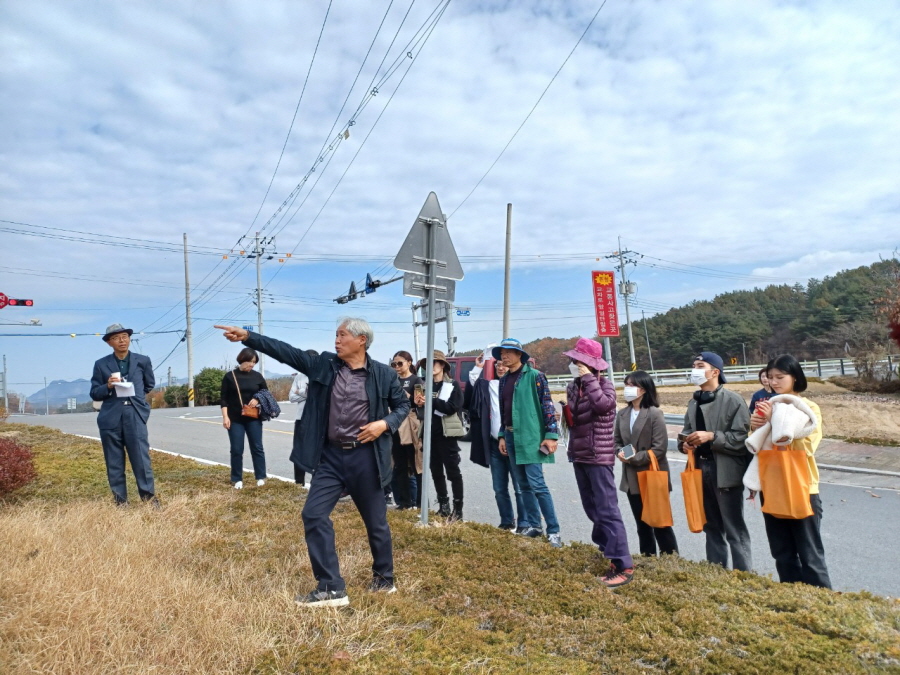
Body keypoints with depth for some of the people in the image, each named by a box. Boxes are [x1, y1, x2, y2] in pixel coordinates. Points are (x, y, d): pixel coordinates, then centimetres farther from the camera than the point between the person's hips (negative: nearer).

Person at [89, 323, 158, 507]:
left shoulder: (143, 361, 7)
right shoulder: (101, 364, 6)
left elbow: (150, 385, 23)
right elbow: (94, 393, 6)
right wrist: (108, 386, -12)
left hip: (135, 416, -1)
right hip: (110, 418, 1)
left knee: (142, 459, -5)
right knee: (114, 463, 7)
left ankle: (149, 497, 3)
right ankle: (120, 501, 16)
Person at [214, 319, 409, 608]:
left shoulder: (384, 375, -6)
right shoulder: (324, 364, 1)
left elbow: (403, 405, 5)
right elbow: (286, 352, -2)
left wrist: (385, 424, -13)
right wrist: (247, 336, -8)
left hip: (364, 457, -3)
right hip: (330, 455, 3)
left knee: (376, 521, 10)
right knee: (314, 515, -2)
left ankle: (384, 578, 33)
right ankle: (331, 588, 10)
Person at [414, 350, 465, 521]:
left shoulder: (453, 385, -2)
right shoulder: (426, 386, 13)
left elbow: (454, 407, -16)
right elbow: (422, 408, 17)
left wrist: (431, 401, -21)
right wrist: (419, 404, -6)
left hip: (446, 434, -5)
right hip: (430, 434, 6)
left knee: (453, 471, -1)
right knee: (436, 471, 11)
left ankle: (458, 509, 5)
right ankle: (443, 506, 22)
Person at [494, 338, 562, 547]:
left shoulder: (534, 376, -8)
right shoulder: (504, 380, 13)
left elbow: (547, 405, -11)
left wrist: (551, 435, -16)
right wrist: (502, 435, 15)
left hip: (531, 437, -7)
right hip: (511, 437, 7)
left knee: (536, 484, -9)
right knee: (524, 485, 12)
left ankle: (553, 530, 1)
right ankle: (533, 525, 23)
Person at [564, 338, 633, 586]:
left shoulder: (604, 384, -9)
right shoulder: (573, 387, 8)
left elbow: (603, 404, -33)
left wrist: (589, 378, -25)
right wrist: (566, 415, 3)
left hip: (599, 456, -7)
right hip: (579, 455, 8)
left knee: (607, 510, -8)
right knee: (591, 508, 16)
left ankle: (623, 565, -1)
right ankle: (609, 548, 33)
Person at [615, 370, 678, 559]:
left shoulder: (654, 413, -13)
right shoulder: (622, 414, 5)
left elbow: (660, 448, -17)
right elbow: (617, 441, 14)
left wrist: (634, 458, -17)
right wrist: (619, 452, -8)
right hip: (632, 478, 6)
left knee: (660, 524, 5)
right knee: (642, 524, 16)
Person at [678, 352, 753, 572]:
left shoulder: (732, 400, -9)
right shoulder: (694, 402, 11)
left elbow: (742, 436, -15)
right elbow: (687, 431, 19)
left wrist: (712, 436, -23)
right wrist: (685, 443, -2)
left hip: (726, 471, -7)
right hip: (700, 469, 7)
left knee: (734, 529, 2)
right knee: (711, 526, 17)